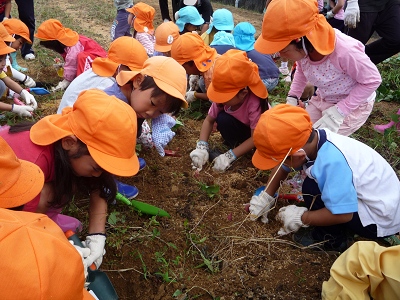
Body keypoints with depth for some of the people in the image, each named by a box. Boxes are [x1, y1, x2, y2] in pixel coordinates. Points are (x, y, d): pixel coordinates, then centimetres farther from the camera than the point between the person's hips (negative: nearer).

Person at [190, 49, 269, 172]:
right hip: (240, 127, 3)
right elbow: (209, 120, -14)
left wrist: (230, 156, -37)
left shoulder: (254, 103, -38)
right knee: (222, 119, -27)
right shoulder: (224, 96, -24)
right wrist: (202, 146, -29)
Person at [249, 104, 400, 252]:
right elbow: (283, 166, 5)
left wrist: (301, 218, -20)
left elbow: (343, 214, -34)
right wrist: (266, 196, 4)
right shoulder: (310, 140, -12)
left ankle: (332, 238, -1)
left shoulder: (332, 161, -37)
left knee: (312, 188, -23)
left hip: (381, 218, -8)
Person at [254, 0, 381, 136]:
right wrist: (292, 97, -9)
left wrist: (338, 112, -26)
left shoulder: (345, 51, -38)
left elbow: (373, 80, -22)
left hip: (354, 105, -5)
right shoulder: (304, 48, -20)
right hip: (322, 99, 6)